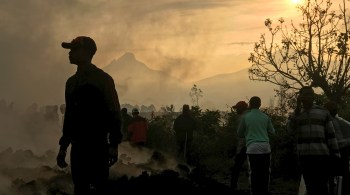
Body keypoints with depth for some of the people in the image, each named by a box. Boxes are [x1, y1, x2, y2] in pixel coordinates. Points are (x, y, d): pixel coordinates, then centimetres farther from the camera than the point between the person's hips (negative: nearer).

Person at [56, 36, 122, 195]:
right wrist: (63, 147, 18)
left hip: (97, 147, -6)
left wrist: (113, 145, -12)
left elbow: (114, 113, -6)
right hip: (77, 147, 7)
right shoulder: (71, 82, 16)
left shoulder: (103, 79, -4)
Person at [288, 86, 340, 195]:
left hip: (321, 155, -2)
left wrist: (336, 155, 1)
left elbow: (331, 134, 5)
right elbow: (291, 129, -7)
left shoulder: (323, 112, 6)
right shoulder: (296, 114, 12)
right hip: (304, 156, 2)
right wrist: (298, 109, -14)